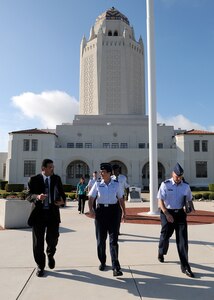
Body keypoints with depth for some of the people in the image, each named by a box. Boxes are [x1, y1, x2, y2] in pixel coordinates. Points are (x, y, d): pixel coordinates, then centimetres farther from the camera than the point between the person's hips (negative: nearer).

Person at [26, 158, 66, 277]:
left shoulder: (57, 179, 7)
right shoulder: (34, 179, -1)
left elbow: (61, 193, 12)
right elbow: (28, 195, -6)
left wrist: (62, 201, -10)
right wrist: (37, 196, -27)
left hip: (53, 213, 2)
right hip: (38, 213, -1)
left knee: (53, 238, 2)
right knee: (38, 241, 5)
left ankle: (50, 255, 37)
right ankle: (40, 266, 24)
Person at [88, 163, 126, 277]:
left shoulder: (116, 185, 1)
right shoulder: (97, 184, 1)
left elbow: (121, 199, 8)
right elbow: (91, 198, 0)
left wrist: (124, 211, 5)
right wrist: (91, 209, -14)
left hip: (113, 211, -1)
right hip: (101, 211, 1)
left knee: (113, 239, -4)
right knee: (101, 239, 11)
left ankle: (116, 267, 0)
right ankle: (102, 262, 31)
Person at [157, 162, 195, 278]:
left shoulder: (186, 186, 0)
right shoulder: (165, 185, -10)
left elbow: (189, 199, 13)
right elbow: (160, 201, -11)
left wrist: (191, 208, -7)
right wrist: (167, 214, -19)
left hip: (180, 213, 2)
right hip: (167, 212, -2)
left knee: (183, 239, -1)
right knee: (165, 235, 13)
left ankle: (185, 267, 6)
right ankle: (161, 253, 45)